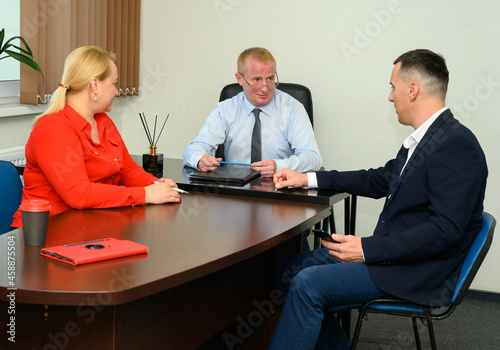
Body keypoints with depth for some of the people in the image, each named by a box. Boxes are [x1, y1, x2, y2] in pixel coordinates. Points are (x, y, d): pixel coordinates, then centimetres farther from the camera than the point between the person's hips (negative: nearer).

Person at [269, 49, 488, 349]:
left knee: (308, 284, -22)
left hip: (420, 273, -10)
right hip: (393, 253, 10)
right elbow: (380, 180, 24)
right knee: (289, 270, 6)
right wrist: (309, 179, 22)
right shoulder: (423, 139, 11)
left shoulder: (456, 145, -19)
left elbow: (445, 229, -25)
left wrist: (368, 249, -23)